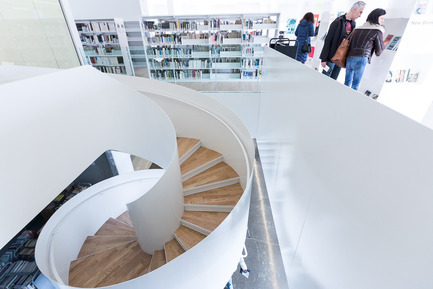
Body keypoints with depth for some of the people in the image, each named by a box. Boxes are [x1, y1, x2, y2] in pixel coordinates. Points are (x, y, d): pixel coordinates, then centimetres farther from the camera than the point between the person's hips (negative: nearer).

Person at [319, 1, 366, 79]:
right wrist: (324, 59, -16)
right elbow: (328, 41, -11)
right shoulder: (338, 22, -9)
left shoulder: (353, 24, 11)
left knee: (333, 79, 9)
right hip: (332, 57, -6)